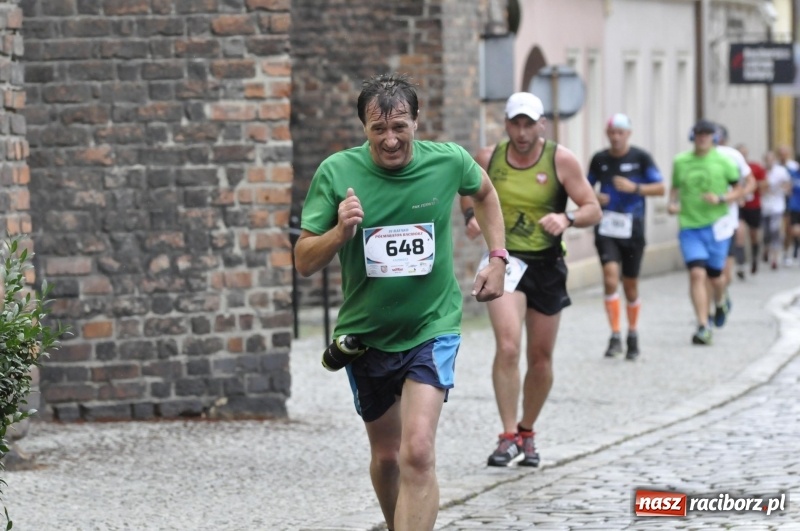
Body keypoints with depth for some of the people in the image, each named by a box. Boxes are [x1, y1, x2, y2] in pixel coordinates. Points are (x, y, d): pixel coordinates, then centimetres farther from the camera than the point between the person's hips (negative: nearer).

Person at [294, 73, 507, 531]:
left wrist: (498, 259, 7)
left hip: (433, 327, -2)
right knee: (386, 455, 17)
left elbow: (484, 192, 15)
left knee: (417, 452, -20)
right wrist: (341, 231, -28)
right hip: (365, 334, 2)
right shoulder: (336, 173, -13)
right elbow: (304, 262, -9)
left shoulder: (449, 161, -11)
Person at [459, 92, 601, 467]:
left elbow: (593, 210, -6)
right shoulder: (487, 159, -1)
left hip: (547, 266, 1)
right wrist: (471, 215, -3)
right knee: (507, 348, -20)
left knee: (540, 358, 10)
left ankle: (527, 433, 31)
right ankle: (509, 437, -16)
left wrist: (567, 219, -27)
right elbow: (468, 192, 18)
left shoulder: (561, 160, -6)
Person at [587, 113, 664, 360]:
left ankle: (633, 335, 26)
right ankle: (615, 337, -16)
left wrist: (635, 188, -18)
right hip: (606, 228, 1)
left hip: (632, 228, -1)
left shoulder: (641, 158, -2)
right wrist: (595, 197, -5)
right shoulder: (599, 159, 5)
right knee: (610, 275, -18)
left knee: (630, 284, 7)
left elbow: (660, 188, -3)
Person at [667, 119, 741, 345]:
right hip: (689, 227, 1)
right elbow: (675, 187, 19)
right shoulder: (680, 162, 5)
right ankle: (703, 327, -14)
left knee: (714, 275, 10)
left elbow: (738, 190, 5)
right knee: (697, 274, -13)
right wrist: (672, 203, -1)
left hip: (716, 226, -1)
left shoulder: (723, 161, -2)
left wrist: (721, 199, -14)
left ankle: (720, 302, 46)